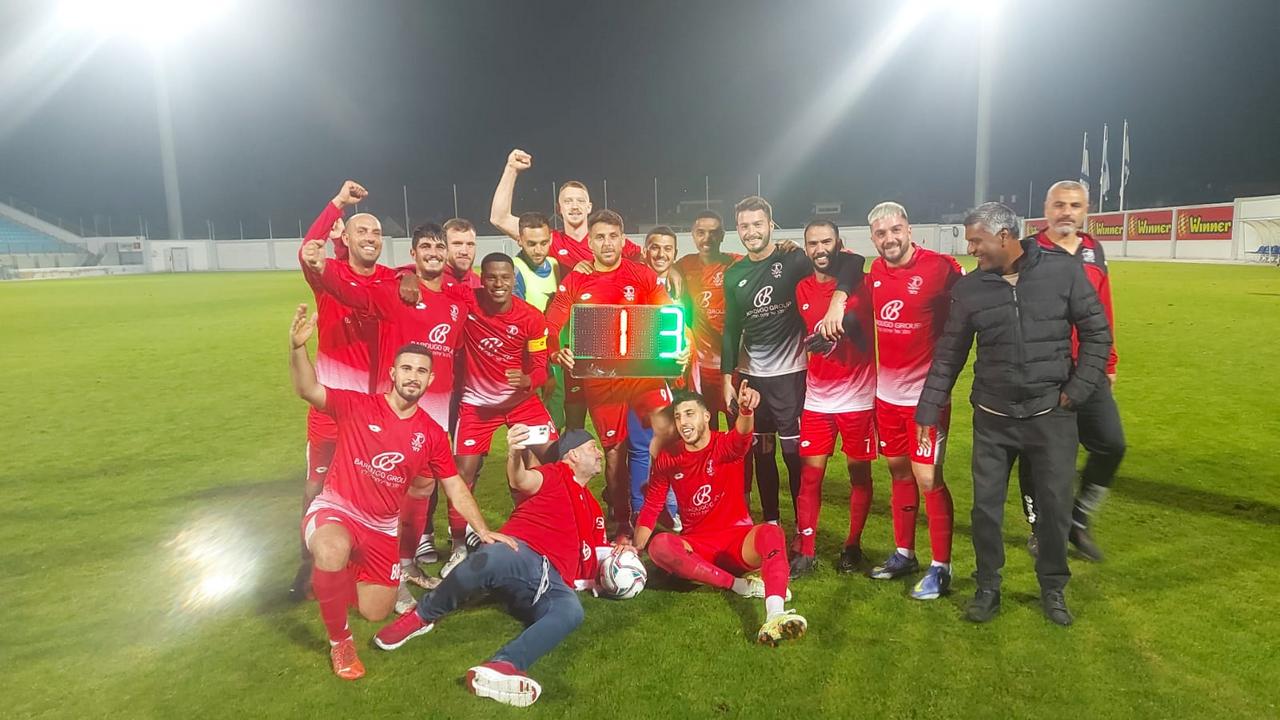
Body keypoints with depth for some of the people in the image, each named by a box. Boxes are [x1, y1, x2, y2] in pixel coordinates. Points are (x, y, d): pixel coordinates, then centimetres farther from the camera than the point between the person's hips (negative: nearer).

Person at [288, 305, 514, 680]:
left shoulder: (432, 434, -3)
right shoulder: (358, 406, -13)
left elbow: (455, 486, 4)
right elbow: (308, 391, -28)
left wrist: (483, 531, -1)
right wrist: (298, 347, -46)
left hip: (384, 528, 4)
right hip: (335, 509, -4)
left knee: (375, 613, 7)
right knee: (332, 551, -39)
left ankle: (351, 571, 41)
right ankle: (339, 641, -12)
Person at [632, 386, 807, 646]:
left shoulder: (726, 445, -9)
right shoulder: (667, 459, -1)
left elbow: (741, 436, -35)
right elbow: (651, 508, 4)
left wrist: (746, 410, -59)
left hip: (737, 540, -2)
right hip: (696, 547, 2)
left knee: (771, 532, -34)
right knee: (658, 545, -30)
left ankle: (774, 617, -55)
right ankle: (739, 584, -25)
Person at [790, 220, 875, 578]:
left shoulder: (857, 286, -6)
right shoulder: (802, 290, 4)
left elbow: (864, 340, -12)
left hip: (858, 397, -2)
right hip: (817, 398, 3)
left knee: (859, 472, 9)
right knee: (810, 475, 2)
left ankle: (852, 545, 26)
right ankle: (806, 551, 13)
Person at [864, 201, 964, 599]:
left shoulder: (940, 267, -15)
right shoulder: (875, 271, 3)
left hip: (926, 394, -6)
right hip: (887, 391, 6)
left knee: (927, 478, -3)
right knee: (899, 472, 16)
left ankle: (940, 567, 13)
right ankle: (904, 553, 31)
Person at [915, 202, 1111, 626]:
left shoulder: (1063, 271, -6)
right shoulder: (969, 288, -1)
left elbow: (1096, 332, 1)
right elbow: (948, 355, 4)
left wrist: (1077, 391, -5)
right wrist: (928, 411, 3)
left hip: (1051, 416, -1)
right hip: (992, 419, 1)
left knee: (1054, 505, 8)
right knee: (985, 505, 6)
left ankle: (1053, 587, 31)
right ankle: (988, 586, 26)